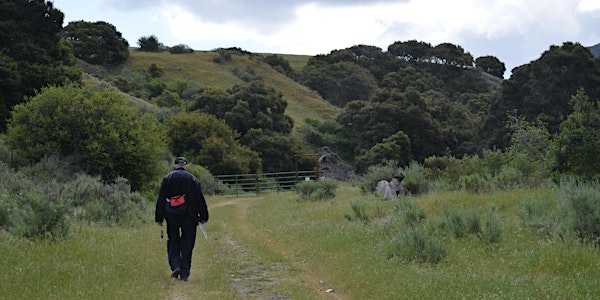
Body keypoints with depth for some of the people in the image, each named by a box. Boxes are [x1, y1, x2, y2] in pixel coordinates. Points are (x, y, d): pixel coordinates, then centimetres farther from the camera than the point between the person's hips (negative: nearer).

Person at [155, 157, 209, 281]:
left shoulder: (167, 178, 3)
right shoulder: (193, 179, 3)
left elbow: (160, 200, 1)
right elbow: (200, 200, 4)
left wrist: (159, 218, 4)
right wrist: (203, 217, 9)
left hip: (171, 216, 0)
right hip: (189, 216, 0)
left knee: (172, 242, 12)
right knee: (187, 244, 5)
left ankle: (175, 266, -8)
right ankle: (185, 273, 4)